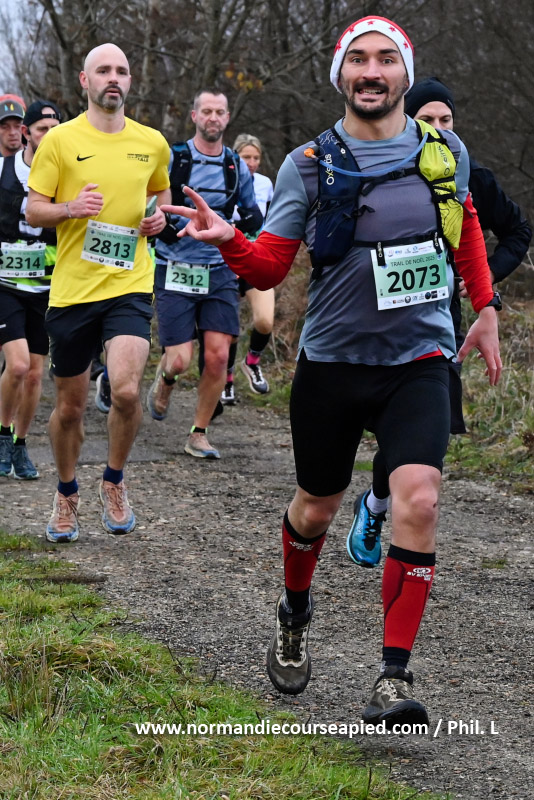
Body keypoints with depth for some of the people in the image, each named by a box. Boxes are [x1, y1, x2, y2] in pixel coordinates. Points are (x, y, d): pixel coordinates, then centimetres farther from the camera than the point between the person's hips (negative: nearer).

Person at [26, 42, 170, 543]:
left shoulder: (152, 143, 7)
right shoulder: (60, 140, -1)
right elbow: (33, 211, 1)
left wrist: (160, 217, 4)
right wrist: (71, 208, -18)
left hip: (130, 286, 1)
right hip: (71, 290, -1)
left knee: (125, 390, -19)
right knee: (69, 407, 8)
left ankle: (114, 482, 6)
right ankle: (66, 496, 32)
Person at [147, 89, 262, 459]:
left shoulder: (237, 166, 7)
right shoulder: (172, 158, -3)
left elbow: (253, 214, 18)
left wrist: (251, 220, -6)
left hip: (220, 273, 3)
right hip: (176, 272, -2)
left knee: (218, 356, -7)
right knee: (180, 360, -8)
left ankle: (199, 433, 9)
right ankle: (165, 378, 30)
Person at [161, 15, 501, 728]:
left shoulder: (445, 153, 2)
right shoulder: (309, 166, -5)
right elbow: (270, 267, -7)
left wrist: (485, 308, 18)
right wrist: (227, 241, -27)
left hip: (419, 360, 0)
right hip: (333, 361, 0)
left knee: (418, 503, -19)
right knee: (316, 509, 14)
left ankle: (394, 677, -13)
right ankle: (294, 617, 45)